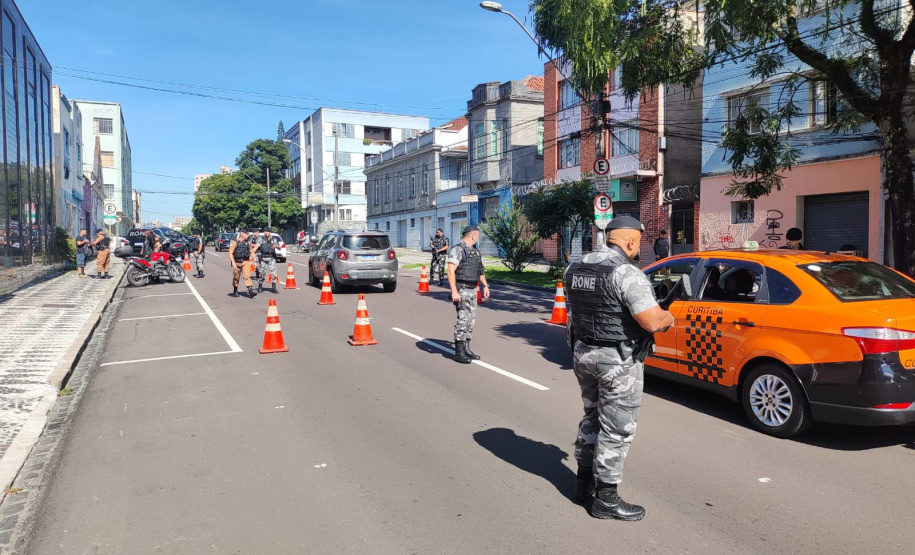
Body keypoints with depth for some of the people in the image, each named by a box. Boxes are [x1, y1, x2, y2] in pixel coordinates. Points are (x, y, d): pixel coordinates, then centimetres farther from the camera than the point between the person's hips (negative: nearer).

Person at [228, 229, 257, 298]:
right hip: (237, 262, -3)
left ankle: (250, 292, -21)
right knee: (236, 277, 11)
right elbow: (230, 253, -13)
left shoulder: (247, 243, 8)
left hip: (245, 262, 3)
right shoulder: (234, 242, -7)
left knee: (247, 276, -11)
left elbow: (251, 252, 18)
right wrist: (233, 263, -23)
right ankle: (235, 291, 28)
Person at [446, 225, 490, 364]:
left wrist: (485, 286, 14)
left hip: (472, 290, 9)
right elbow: (450, 271, -18)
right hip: (461, 291, -9)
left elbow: (480, 271, 24)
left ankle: (466, 349, 19)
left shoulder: (475, 252, 15)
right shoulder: (457, 250, -12)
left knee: (471, 320, 10)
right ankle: (459, 352, -3)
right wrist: (454, 291, -24)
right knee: (463, 320, -9)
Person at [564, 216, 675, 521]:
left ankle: (584, 482, 33)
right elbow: (652, 322, -23)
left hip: (583, 353, 8)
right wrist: (669, 318, -3)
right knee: (617, 429, 5)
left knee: (592, 418, 22)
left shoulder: (575, 268, 5)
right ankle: (606, 498, 15)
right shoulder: (627, 273, -20)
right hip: (618, 360, -8)